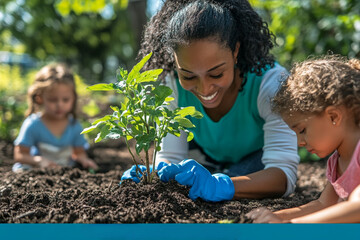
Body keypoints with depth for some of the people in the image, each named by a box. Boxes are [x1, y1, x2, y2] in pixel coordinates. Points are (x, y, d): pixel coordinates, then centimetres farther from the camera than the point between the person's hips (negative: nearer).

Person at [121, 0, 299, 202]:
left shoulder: (270, 81, -32)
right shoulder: (173, 84, -23)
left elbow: (284, 172, -38)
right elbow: (170, 156, -19)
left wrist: (220, 186, -57)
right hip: (206, 165, 5)